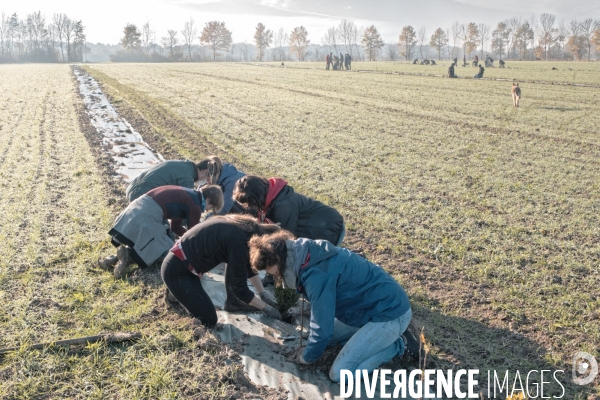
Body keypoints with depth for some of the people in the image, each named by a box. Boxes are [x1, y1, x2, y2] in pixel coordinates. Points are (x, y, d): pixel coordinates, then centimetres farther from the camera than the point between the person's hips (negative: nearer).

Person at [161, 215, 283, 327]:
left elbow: (247, 263, 16)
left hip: (186, 263, 9)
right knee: (208, 320, -6)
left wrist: (263, 293, 11)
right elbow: (240, 288, -19)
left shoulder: (246, 228, 1)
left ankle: (232, 302, 16)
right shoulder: (238, 241, -25)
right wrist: (265, 308, -7)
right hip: (176, 270, -9)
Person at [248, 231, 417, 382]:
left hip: (391, 313, -9)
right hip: (375, 304, 9)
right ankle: (386, 336, 17)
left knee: (339, 373, -10)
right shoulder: (311, 256, 2)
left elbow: (321, 327, -20)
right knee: (327, 336, 18)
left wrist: (307, 356, -1)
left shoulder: (316, 274, -27)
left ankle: (398, 344, 3)